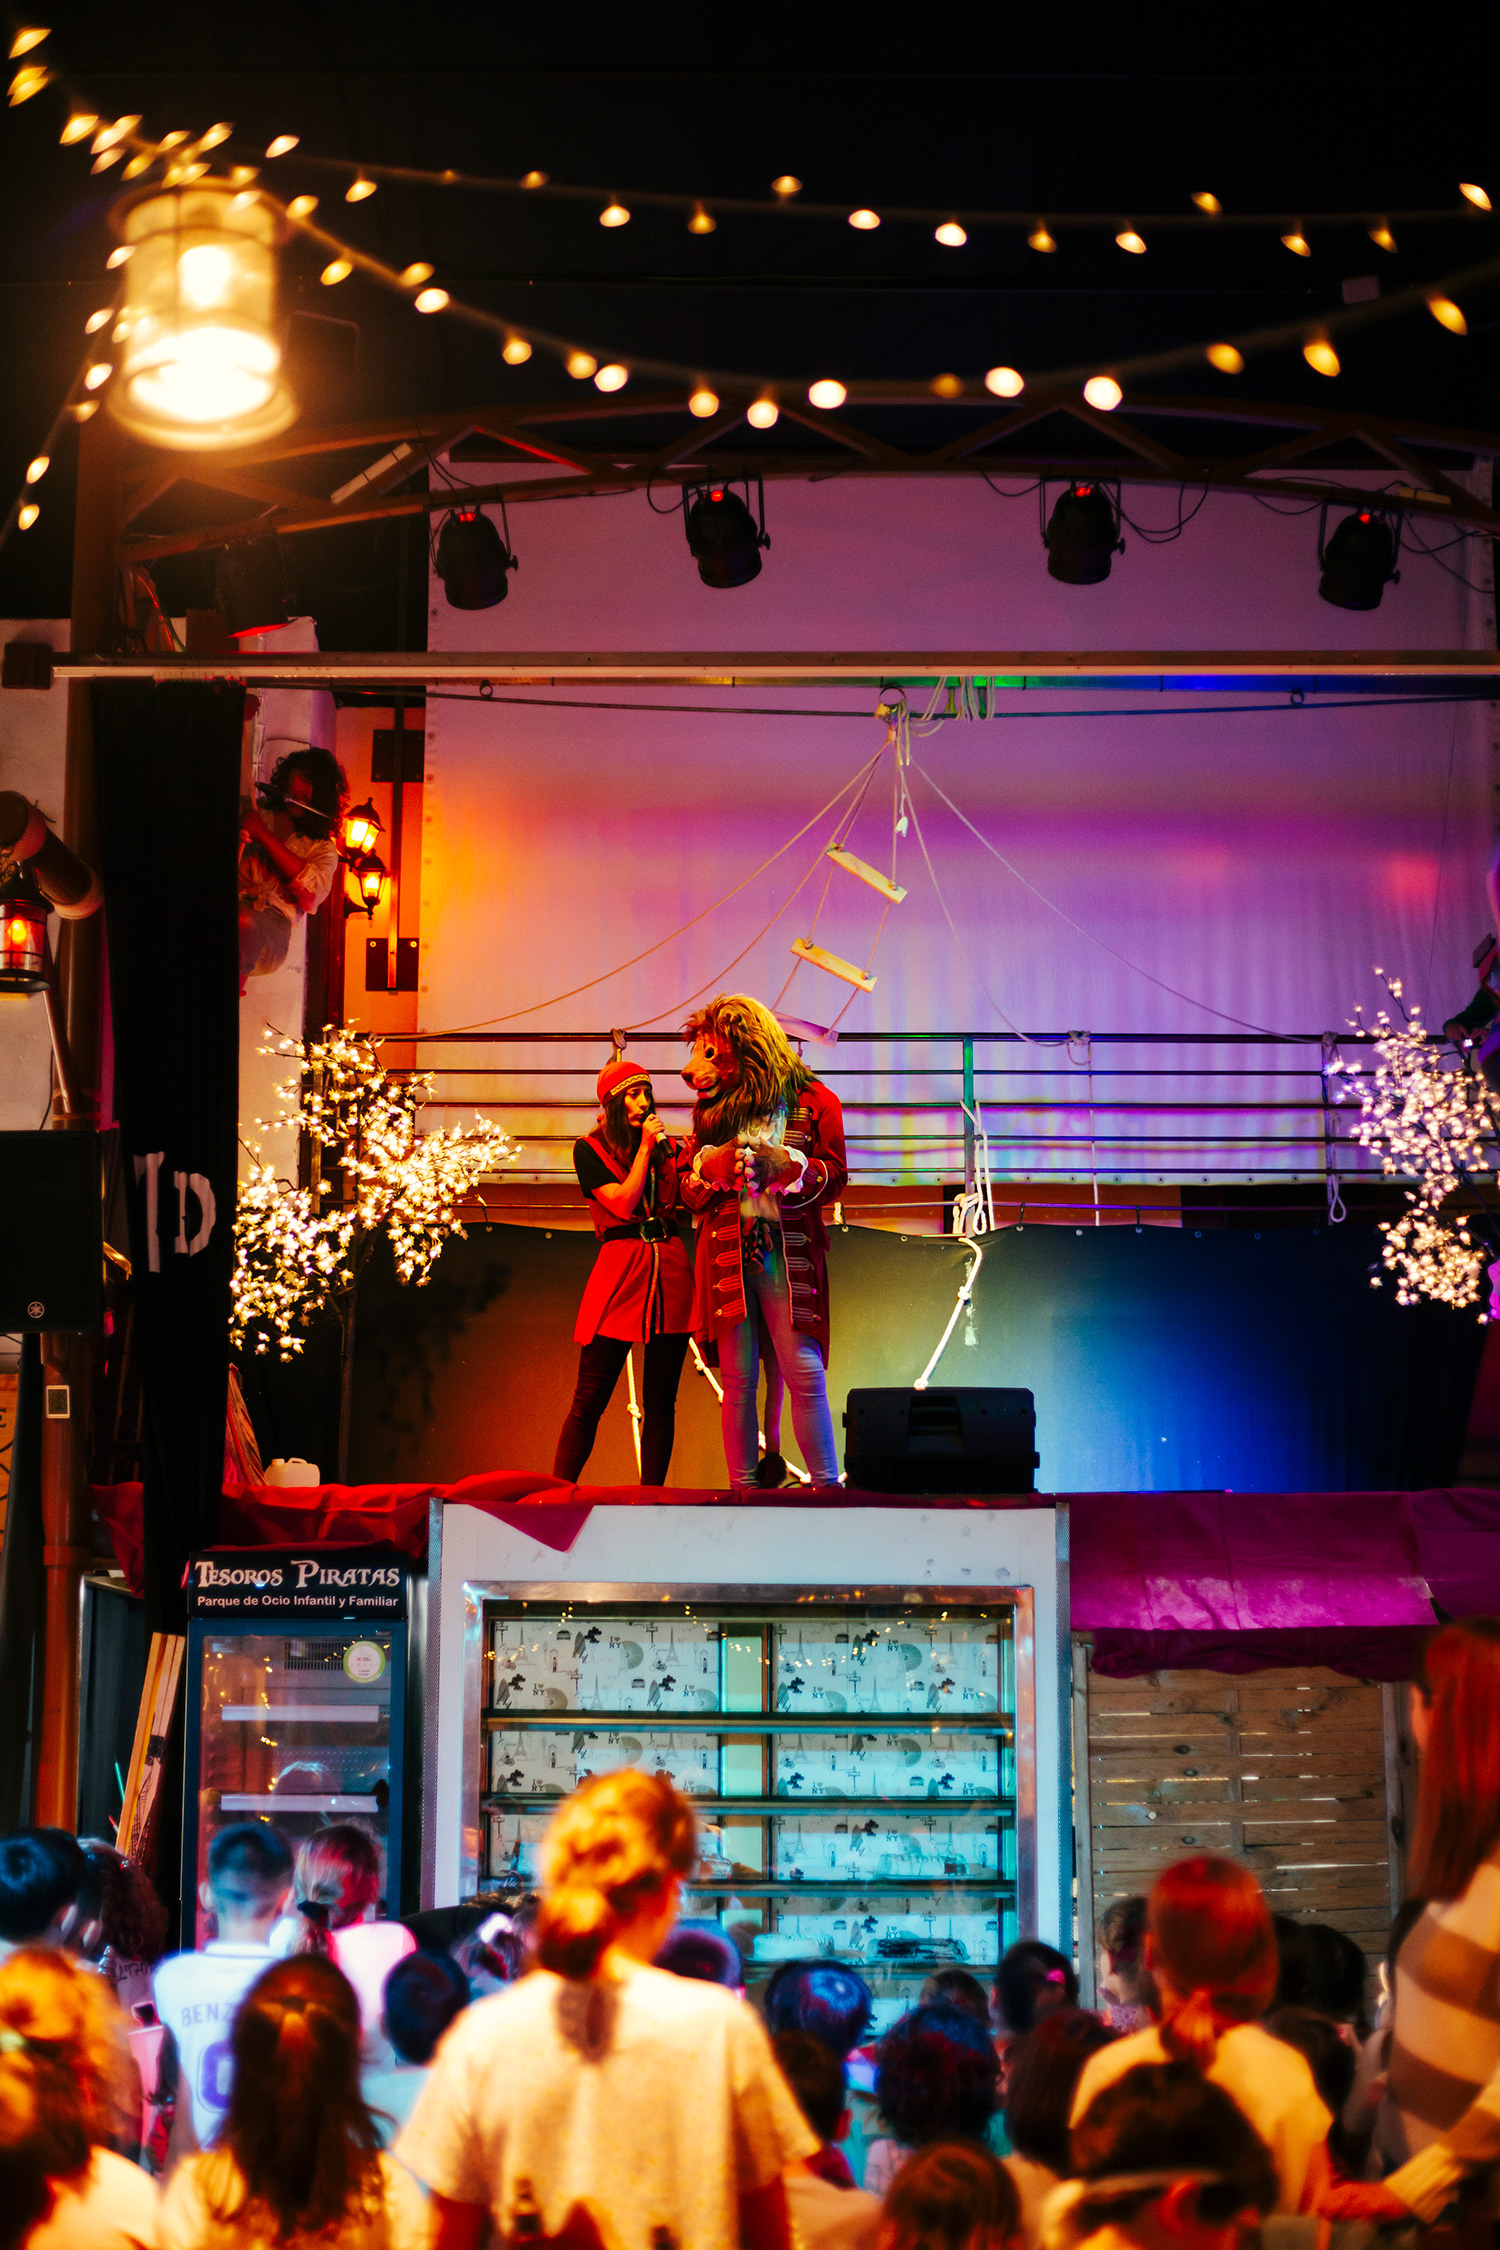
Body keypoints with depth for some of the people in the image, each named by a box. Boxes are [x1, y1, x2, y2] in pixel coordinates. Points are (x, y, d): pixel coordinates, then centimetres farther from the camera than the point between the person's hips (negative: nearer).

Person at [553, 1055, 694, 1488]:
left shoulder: (667, 1147, 16)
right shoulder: (590, 1150, 5)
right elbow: (623, 1204, -7)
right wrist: (644, 1149, -4)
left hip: (671, 1270, 4)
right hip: (620, 1268, -4)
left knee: (660, 1401, 3)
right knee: (589, 1401, -6)